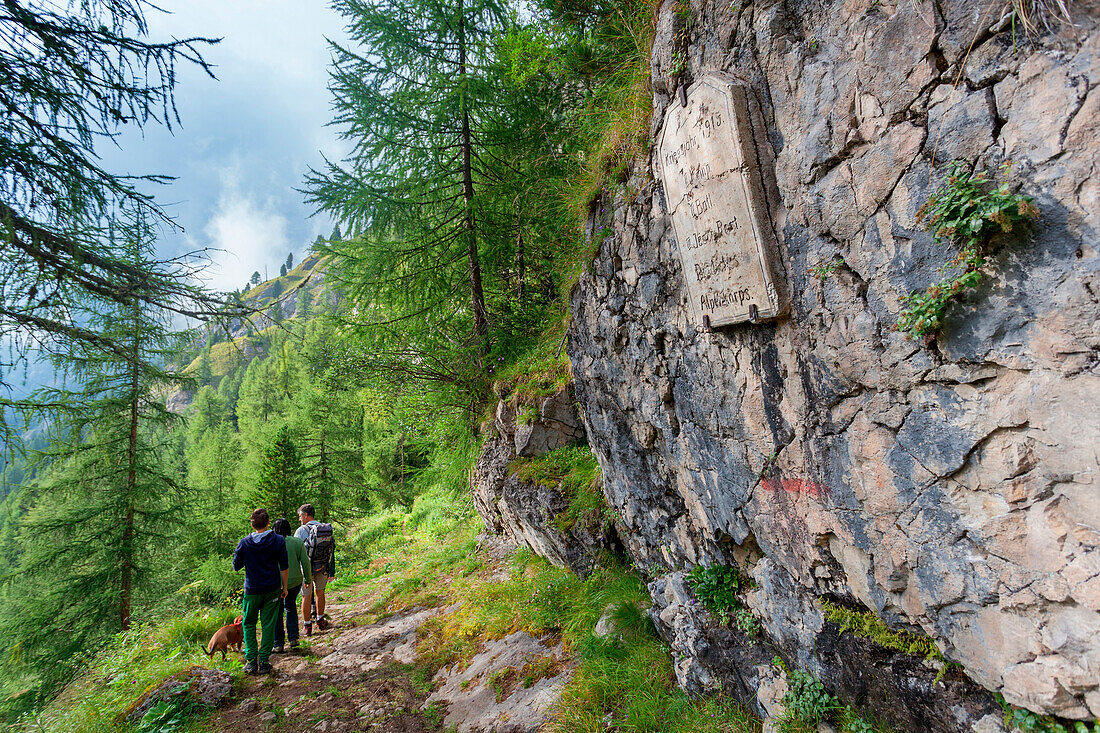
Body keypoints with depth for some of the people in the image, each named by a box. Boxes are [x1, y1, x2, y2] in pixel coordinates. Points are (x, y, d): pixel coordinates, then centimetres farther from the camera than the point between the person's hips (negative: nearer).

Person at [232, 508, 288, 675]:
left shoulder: (244, 543, -9)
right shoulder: (279, 541, -8)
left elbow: (236, 566, 3)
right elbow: (284, 567, -4)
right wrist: (284, 587, 8)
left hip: (252, 590, 0)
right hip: (273, 589, 0)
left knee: (248, 624, 17)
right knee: (268, 625, 9)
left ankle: (251, 661, 11)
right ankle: (264, 662, 11)